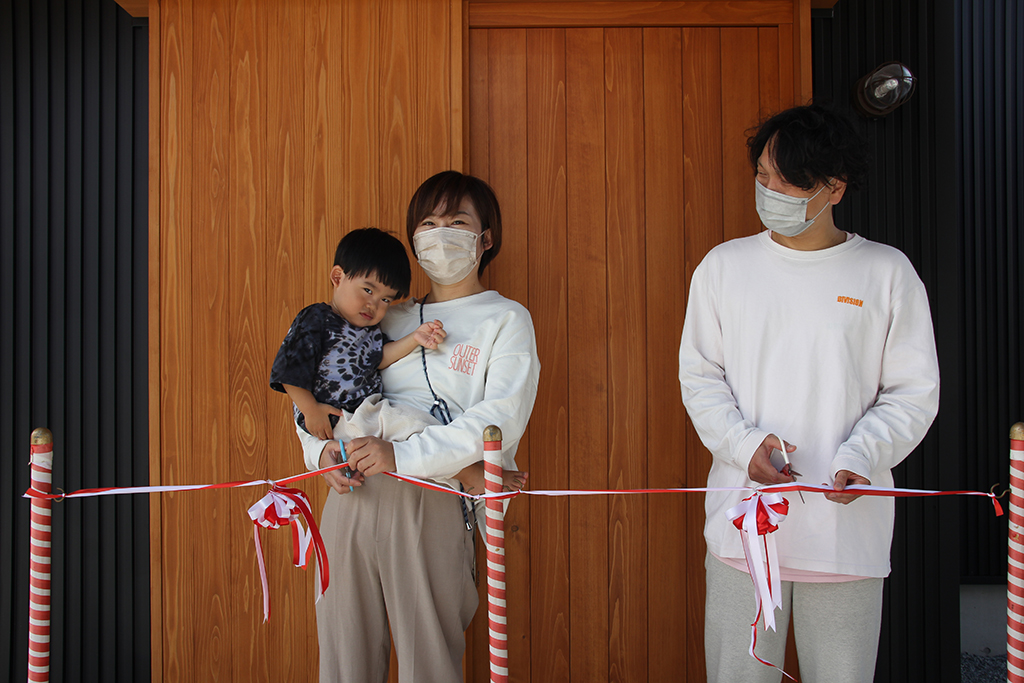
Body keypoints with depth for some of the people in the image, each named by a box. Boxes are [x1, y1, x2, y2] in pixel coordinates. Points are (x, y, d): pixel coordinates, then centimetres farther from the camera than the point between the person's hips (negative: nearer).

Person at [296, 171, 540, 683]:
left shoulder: (506, 320, 5)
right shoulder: (391, 319, 20)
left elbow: (502, 418, -10)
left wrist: (401, 455, -19)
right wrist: (323, 449, 0)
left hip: (432, 501, -4)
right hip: (351, 496, 4)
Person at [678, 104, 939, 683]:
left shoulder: (886, 272, 2)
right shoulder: (724, 265, 6)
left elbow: (914, 391, 3)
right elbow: (700, 374, 8)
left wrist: (863, 456, -14)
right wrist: (744, 444, -9)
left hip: (847, 522, -1)